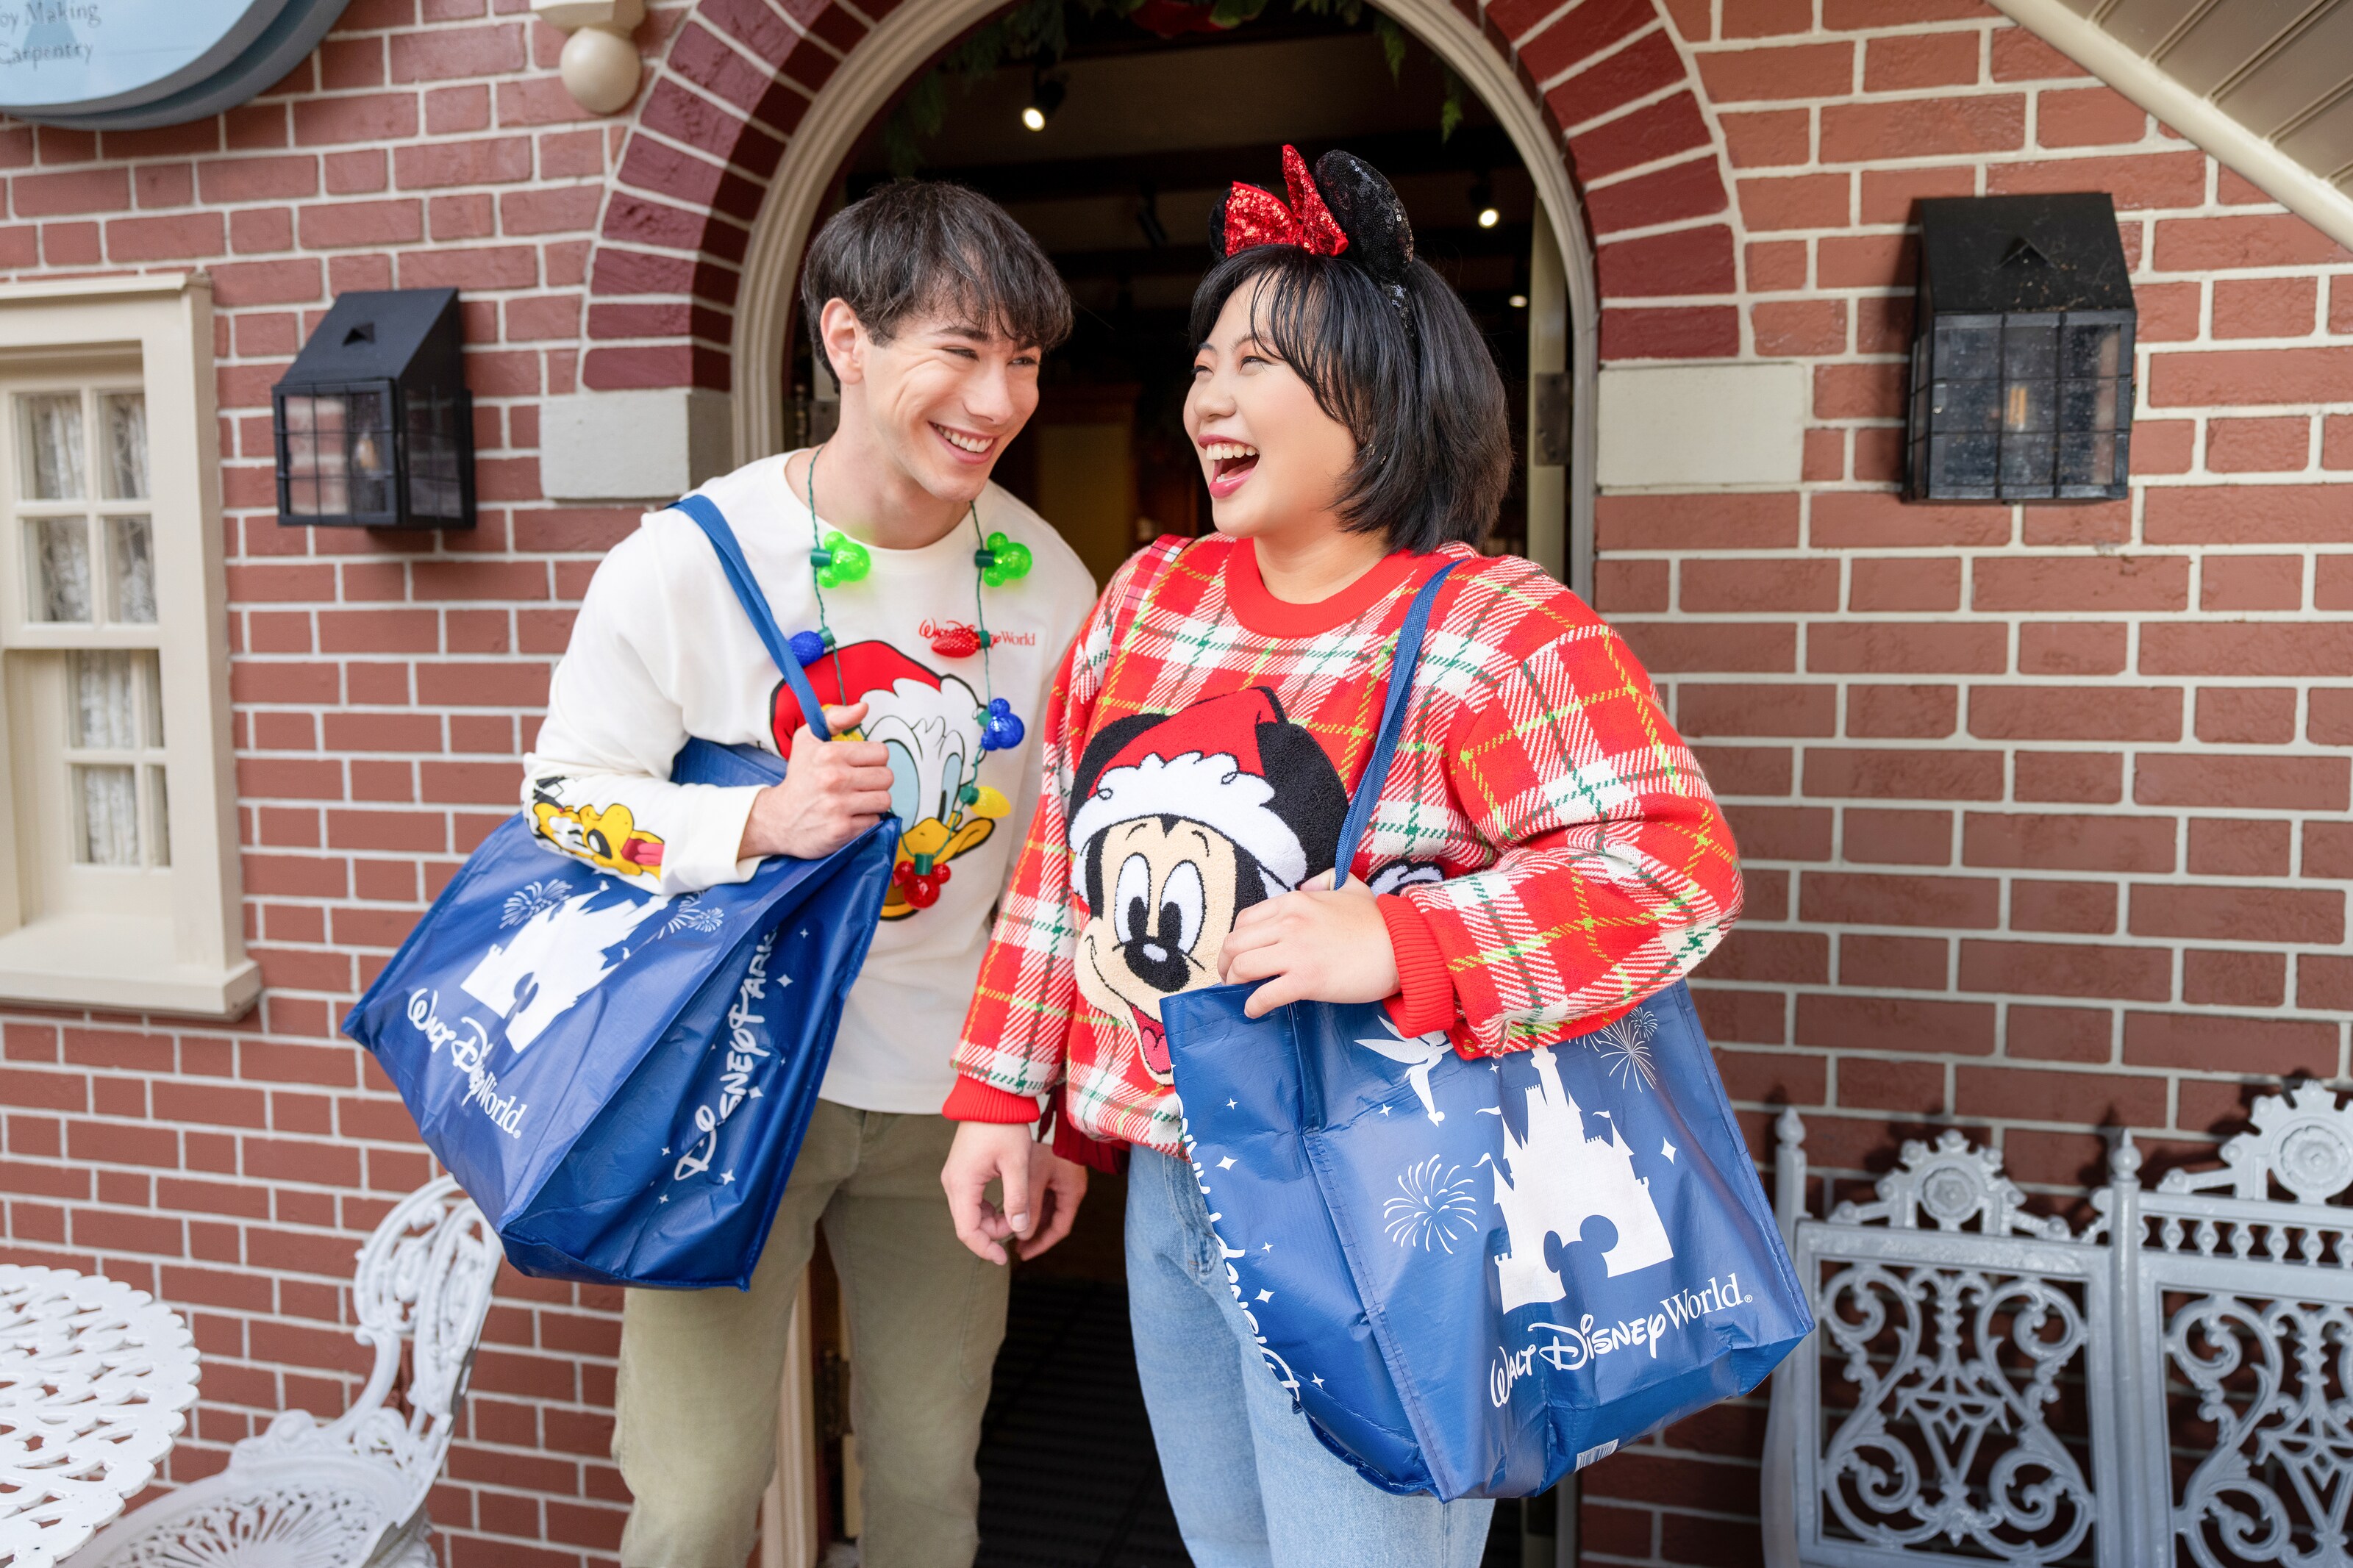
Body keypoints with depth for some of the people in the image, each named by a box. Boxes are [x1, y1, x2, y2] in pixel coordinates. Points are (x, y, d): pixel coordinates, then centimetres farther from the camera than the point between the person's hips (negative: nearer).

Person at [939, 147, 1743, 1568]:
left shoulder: (1501, 636, -15)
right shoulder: (1147, 598, 5)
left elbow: (1677, 866, -22)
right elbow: (1064, 861, 10)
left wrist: (1393, 943, -35)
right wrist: (1005, 1093, 9)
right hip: (1166, 1192, 7)